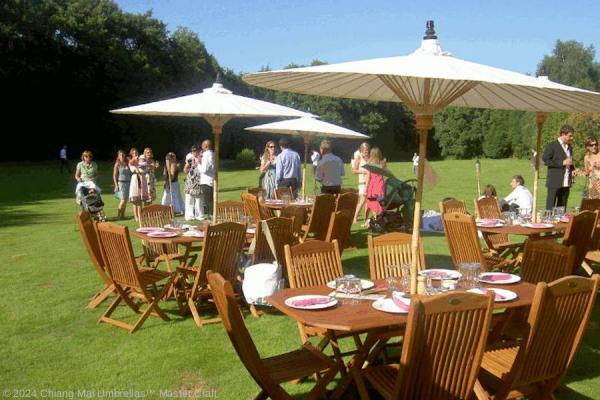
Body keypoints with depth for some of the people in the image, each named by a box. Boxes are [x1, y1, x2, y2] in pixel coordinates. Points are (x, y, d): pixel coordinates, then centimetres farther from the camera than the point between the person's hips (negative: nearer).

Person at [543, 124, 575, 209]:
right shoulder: (551, 146, -4)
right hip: (555, 183, -7)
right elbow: (545, 160, -12)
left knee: (562, 208, 7)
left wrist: (572, 170, 9)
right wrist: (562, 163, -15)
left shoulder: (569, 147, 18)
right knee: (550, 207, -6)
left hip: (566, 183, 7)